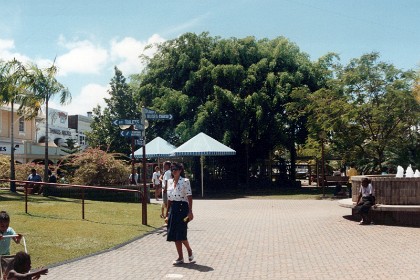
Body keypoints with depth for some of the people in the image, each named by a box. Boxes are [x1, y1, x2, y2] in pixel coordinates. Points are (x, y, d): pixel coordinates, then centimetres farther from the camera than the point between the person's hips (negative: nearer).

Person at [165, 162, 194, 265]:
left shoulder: (185, 181, -7)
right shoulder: (169, 182, 11)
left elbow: (189, 197, -10)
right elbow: (169, 198, 15)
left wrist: (190, 211, -16)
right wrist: (167, 212, 14)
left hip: (182, 207, -6)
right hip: (173, 208, 7)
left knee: (181, 234, -7)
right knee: (174, 234, 5)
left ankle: (189, 251, 20)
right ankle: (180, 257, 14)